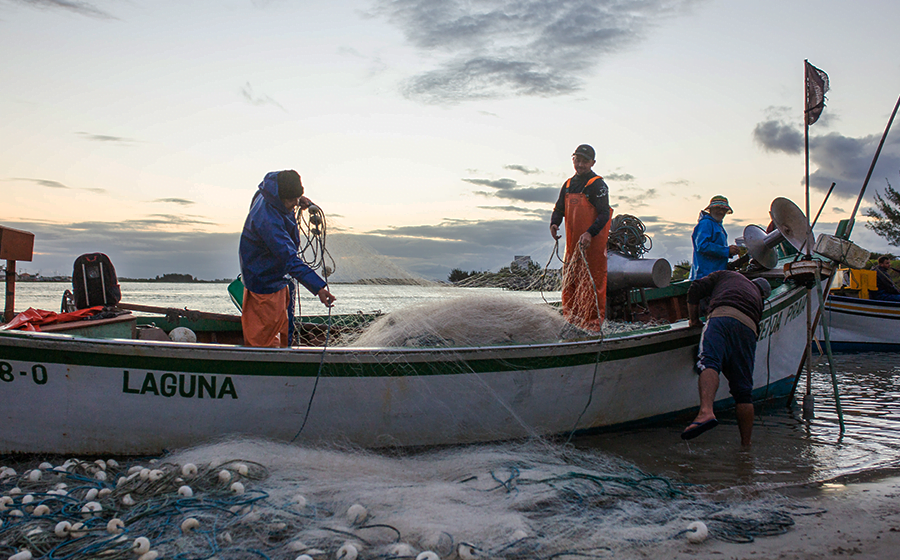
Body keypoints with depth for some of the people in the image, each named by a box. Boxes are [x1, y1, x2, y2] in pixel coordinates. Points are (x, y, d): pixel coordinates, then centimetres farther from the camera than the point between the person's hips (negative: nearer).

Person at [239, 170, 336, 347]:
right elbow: (290, 260, -42)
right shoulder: (267, 221, -36)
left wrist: (299, 198, 4)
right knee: (265, 339, 2)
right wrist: (318, 287, -48)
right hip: (265, 283, -10)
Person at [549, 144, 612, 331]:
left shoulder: (597, 185, -8)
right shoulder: (568, 184, 14)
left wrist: (590, 233, -27)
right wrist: (554, 223, -2)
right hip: (573, 242, 7)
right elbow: (559, 209, 20)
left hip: (593, 242, -7)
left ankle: (594, 320, 3)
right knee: (569, 279, 12)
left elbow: (604, 214, -14)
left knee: (592, 281, -5)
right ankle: (571, 317, 25)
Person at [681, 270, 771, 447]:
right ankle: (746, 444, 9)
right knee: (743, 390, 7)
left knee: (708, 362, -26)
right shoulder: (758, 297, 42)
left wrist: (694, 320, 31)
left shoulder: (725, 274, 33)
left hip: (723, 315, -4)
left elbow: (695, 290, 22)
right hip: (749, 328, 4)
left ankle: (706, 412, -53)